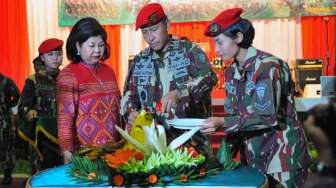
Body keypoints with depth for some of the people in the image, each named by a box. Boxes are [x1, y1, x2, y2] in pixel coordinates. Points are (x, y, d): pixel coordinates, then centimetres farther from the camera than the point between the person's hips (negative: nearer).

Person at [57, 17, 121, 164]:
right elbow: (65, 116, -11)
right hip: (84, 153, -5)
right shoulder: (68, 75, -7)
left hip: (112, 150, 5)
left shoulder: (108, 71, 11)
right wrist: (67, 152, -17)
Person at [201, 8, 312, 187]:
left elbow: (267, 116, -25)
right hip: (254, 155, 7)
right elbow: (233, 114, 8)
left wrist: (222, 123, -29)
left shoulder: (267, 66, -18)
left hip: (283, 154, -6)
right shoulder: (231, 72, 5)